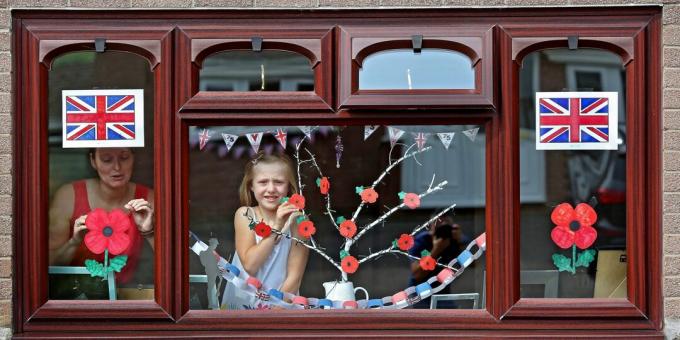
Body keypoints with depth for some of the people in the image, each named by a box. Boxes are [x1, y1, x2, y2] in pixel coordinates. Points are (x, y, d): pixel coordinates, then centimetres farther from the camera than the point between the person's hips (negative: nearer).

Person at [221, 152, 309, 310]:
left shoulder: (296, 221, -4)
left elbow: (294, 277, -6)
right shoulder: (244, 215, -1)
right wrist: (276, 227, -16)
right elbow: (249, 265, -11)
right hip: (240, 304, 1)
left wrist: (272, 310, -14)